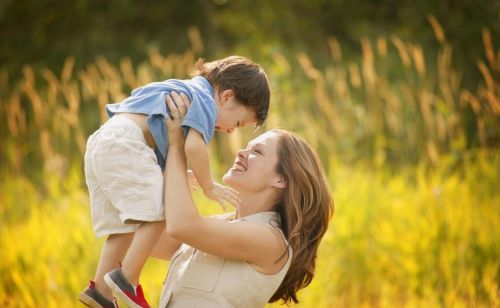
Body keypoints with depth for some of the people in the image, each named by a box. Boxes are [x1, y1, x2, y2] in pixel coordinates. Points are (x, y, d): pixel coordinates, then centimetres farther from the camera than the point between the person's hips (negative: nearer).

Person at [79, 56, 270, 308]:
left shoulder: (186, 90, 28)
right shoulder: (205, 102, -2)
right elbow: (194, 146, -17)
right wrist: (208, 186, -6)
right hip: (125, 144, -10)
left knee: (125, 225, 11)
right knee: (160, 211, -14)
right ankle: (127, 279, -13)